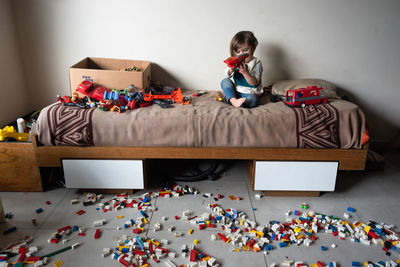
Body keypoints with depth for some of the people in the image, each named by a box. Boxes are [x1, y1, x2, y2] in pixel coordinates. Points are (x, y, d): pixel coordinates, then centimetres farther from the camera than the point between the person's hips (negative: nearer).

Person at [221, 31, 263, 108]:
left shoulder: (256, 63, -10)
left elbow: (254, 83, -19)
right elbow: (227, 75, -4)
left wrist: (245, 72, -35)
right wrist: (231, 69, -28)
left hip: (248, 93, -4)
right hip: (234, 91, 4)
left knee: (253, 100, -34)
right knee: (224, 81, -18)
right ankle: (233, 100, -36)